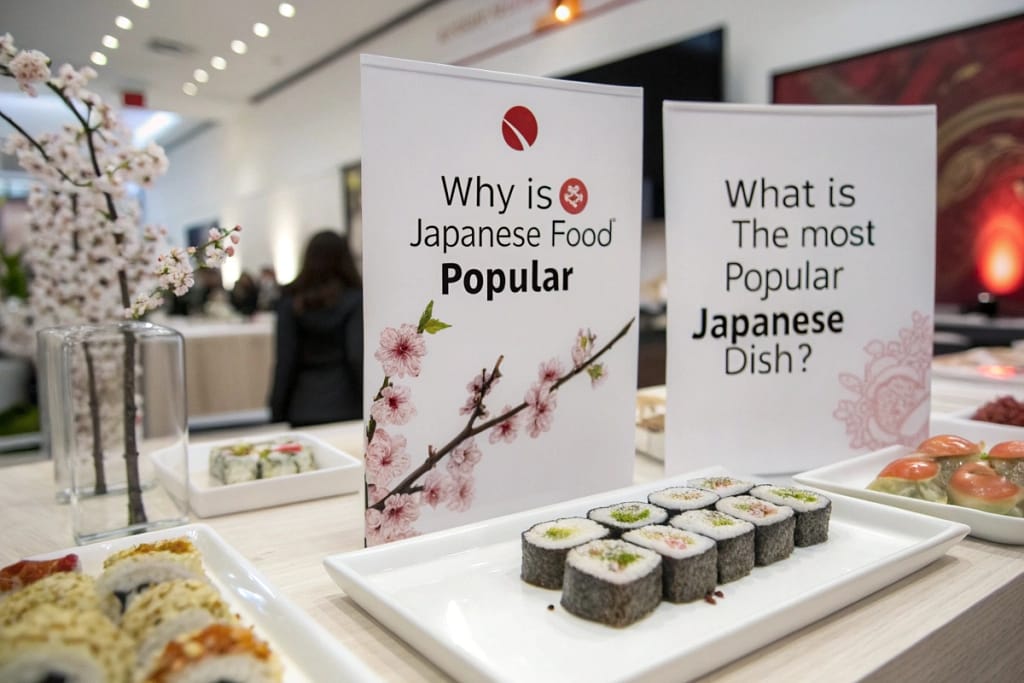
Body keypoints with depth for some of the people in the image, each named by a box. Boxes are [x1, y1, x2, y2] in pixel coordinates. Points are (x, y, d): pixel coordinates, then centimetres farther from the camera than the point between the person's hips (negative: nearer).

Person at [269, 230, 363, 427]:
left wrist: (277, 412, 5)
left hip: (304, 409, 2)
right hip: (346, 407, -2)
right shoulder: (355, 298, -3)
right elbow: (358, 356, -11)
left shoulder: (291, 300, 4)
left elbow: (285, 359, 0)